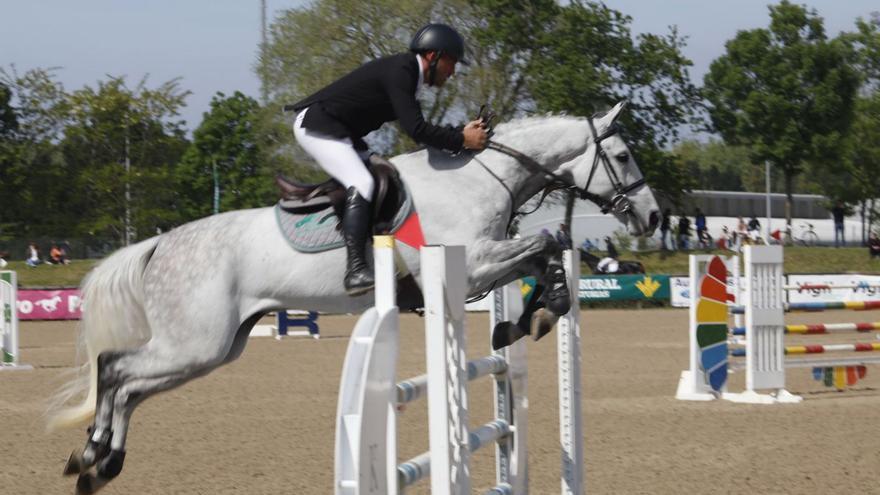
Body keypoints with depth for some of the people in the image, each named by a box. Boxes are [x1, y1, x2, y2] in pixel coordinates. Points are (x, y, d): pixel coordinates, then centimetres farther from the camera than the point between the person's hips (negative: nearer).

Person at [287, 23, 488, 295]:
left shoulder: (406, 73, 13)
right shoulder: (400, 71, -19)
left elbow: (419, 131, 17)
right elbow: (415, 129, -28)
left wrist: (461, 132, 5)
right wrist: (461, 140, -21)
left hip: (340, 132, 11)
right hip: (316, 126, -11)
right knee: (361, 184, -24)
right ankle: (355, 270, -33)